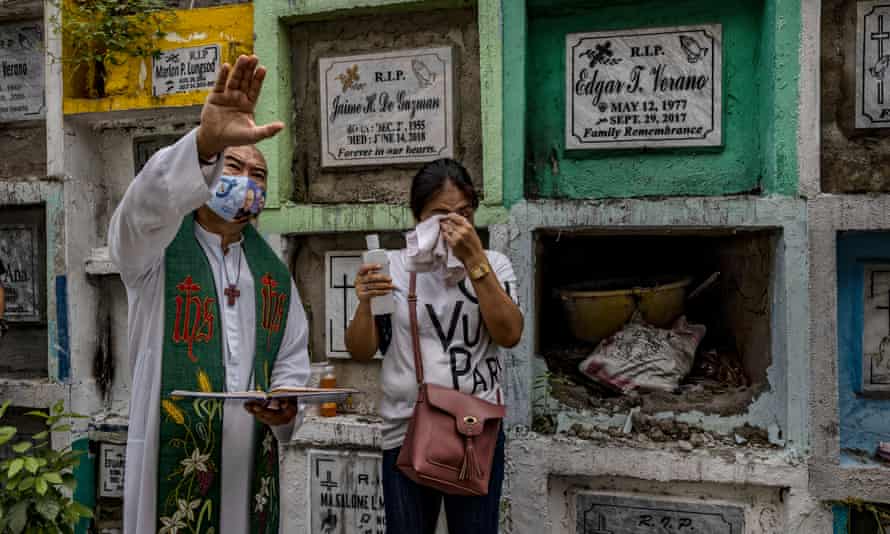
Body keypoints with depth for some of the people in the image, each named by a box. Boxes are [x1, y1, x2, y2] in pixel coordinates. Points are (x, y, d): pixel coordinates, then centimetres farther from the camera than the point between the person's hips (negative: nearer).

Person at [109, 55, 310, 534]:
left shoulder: (271, 268, 10)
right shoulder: (157, 248, -4)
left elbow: (292, 358, 12)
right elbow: (143, 211, -28)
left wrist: (285, 409, -8)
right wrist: (206, 142, -44)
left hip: (253, 457, 4)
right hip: (174, 458, -4)